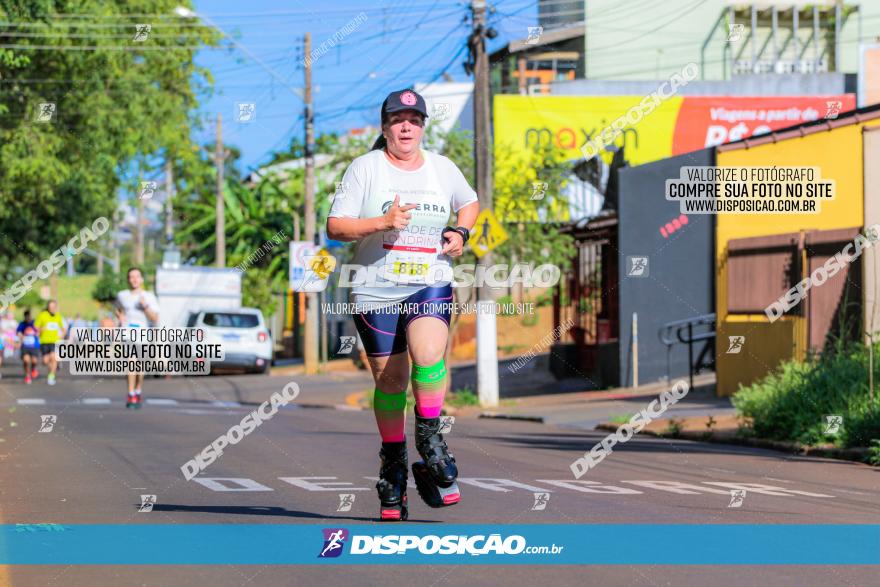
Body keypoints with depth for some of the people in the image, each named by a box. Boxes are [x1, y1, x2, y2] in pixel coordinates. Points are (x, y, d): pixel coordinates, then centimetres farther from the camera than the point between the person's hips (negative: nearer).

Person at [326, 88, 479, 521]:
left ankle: (429, 437, -6)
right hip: (375, 290, -1)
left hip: (430, 284, 1)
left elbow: (470, 202, 28)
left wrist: (461, 233, 8)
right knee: (389, 380, 4)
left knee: (429, 355, -26)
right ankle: (393, 462, 22)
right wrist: (381, 222, -19)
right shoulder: (365, 168, -1)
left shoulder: (442, 168, 9)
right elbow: (335, 226, -5)